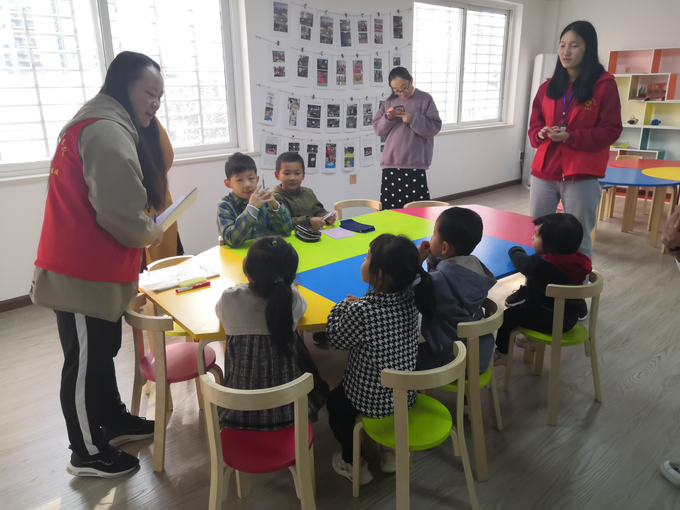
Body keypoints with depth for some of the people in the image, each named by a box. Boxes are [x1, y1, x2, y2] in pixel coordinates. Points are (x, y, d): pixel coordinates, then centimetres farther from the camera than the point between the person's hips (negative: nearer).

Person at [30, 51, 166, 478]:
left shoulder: (114, 127, 15)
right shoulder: (107, 132, -21)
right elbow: (120, 215, -27)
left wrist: (143, 231, 4)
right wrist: (151, 235, -8)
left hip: (96, 268, 10)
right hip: (83, 274, -10)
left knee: (103, 351, 22)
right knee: (85, 362, 5)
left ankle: (113, 421, 41)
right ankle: (88, 454, 24)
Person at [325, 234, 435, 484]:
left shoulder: (361, 312, -32)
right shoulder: (410, 297, -14)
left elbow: (336, 339, -13)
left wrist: (344, 307, -3)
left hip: (372, 399, -5)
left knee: (335, 403, 27)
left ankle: (353, 464, 35)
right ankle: (394, 450, 38)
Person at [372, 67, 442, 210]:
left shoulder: (425, 99, 1)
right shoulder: (390, 101, 12)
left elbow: (435, 127, -4)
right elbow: (378, 129, 11)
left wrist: (413, 119, -16)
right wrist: (388, 118, -8)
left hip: (415, 164, -4)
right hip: (391, 163, 4)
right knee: (391, 209, 6)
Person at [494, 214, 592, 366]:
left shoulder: (540, 264, -29)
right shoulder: (577, 261, -8)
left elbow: (521, 261, -8)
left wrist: (516, 250, 12)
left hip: (547, 321, -7)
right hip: (569, 318, 7)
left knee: (507, 316, 9)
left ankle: (502, 353, 24)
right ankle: (533, 340, 44)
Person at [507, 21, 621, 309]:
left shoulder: (604, 84, -3)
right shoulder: (548, 87, 10)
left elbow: (611, 130, -6)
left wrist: (571, 136, -18)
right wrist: (542, 133, -10)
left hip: (582, 177, -4)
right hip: (544, 172, 4)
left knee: (578, 240, 6)